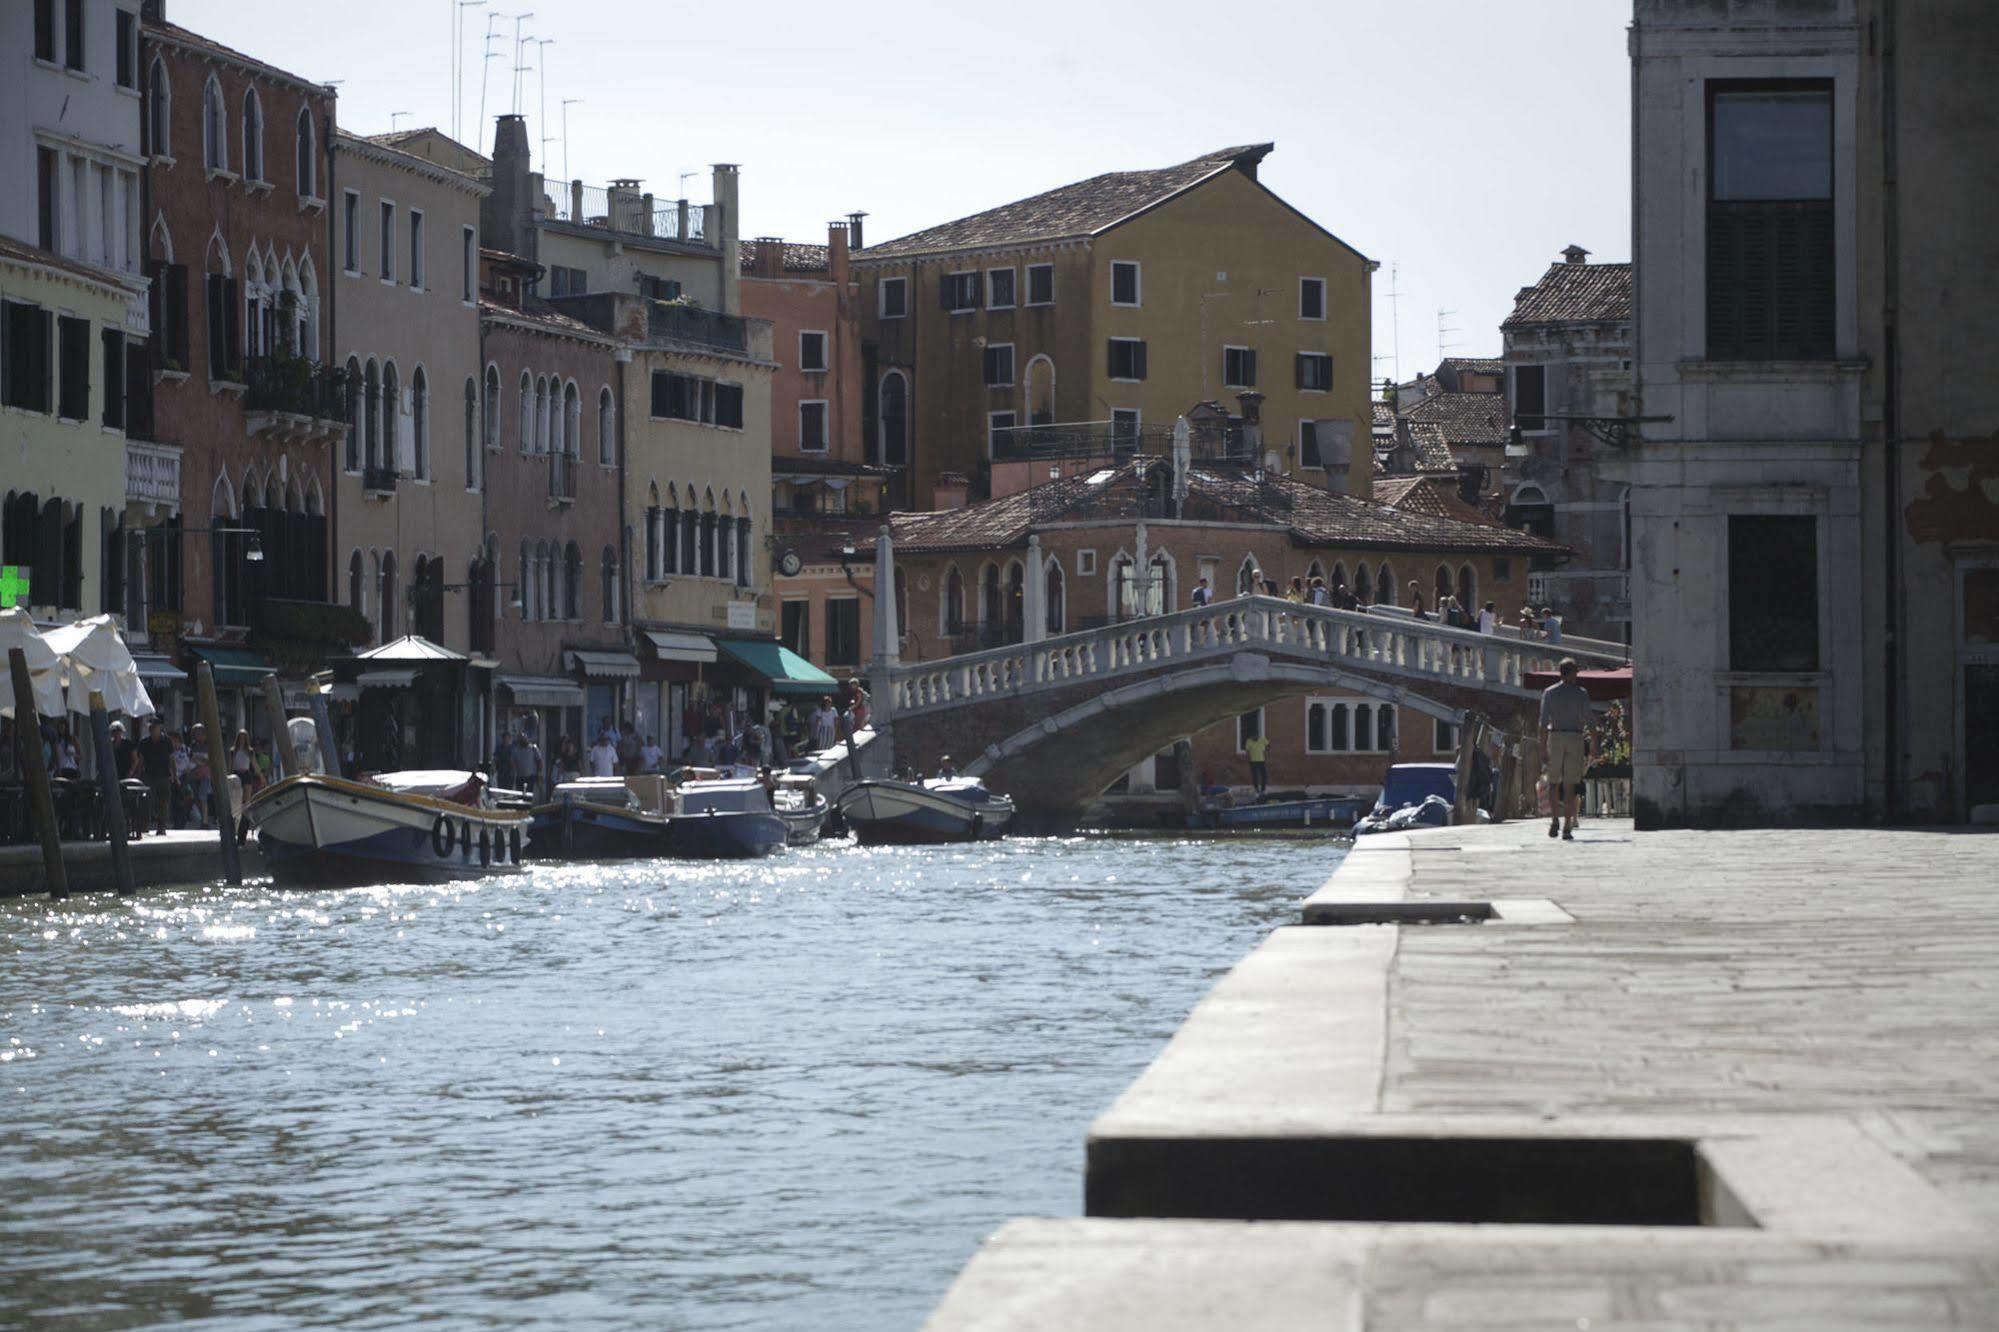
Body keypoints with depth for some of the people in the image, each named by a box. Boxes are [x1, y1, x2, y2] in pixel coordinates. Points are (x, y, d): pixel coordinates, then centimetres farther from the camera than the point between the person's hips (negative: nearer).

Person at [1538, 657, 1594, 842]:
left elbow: (1544, 722, -4)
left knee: (1554, 782, 16)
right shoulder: (1581, 693, -1)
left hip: (1555, 737, 1)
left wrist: (1543, 748, -4)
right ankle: (1567, 828, -5)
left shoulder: (1549, 693, 0)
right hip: (1576, 738, -1)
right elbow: (1588, 720, -1)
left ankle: (1555, 820, 0)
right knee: (1570, 785, 0)